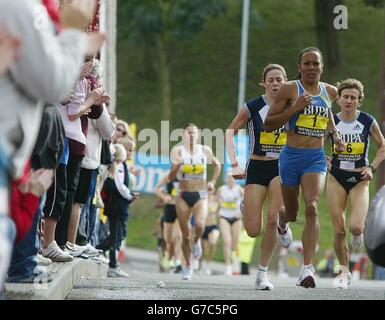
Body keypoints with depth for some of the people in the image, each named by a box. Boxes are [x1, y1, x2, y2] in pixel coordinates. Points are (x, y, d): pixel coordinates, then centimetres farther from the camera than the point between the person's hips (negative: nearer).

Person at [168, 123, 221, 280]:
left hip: (200, 195, 0)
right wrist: (176, 165, -24)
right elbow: (170, 178, -5)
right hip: (183, 196, 0)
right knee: (185, 233, 4)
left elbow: (217, 165, 20)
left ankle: (196, 242, 7)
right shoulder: (178, 151, -3)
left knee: (199, 224, -27)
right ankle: (187, 266, 19)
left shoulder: (205, 150, 1)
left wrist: (213, 181, 8)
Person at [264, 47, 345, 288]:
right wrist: (295, 108, -17)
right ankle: (283, 222, 55)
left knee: (312, 208, -20)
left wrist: (335, 135, 12)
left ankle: (307, 269, -25)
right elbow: (268, 124, -5)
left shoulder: (330, 92, 8)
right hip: (291, 157, -1)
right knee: (292, 213, 13)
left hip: (316, 158, 1)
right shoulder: (289, 89, -5)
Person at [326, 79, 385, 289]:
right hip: (336, 178, 1)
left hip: (359, 179, -1)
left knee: (356, 227, -18)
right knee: (338, 229, -3)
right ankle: (344, 271, 15)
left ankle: (358, 234, 21)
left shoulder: (368, 122, -6)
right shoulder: (331, 122, -4)